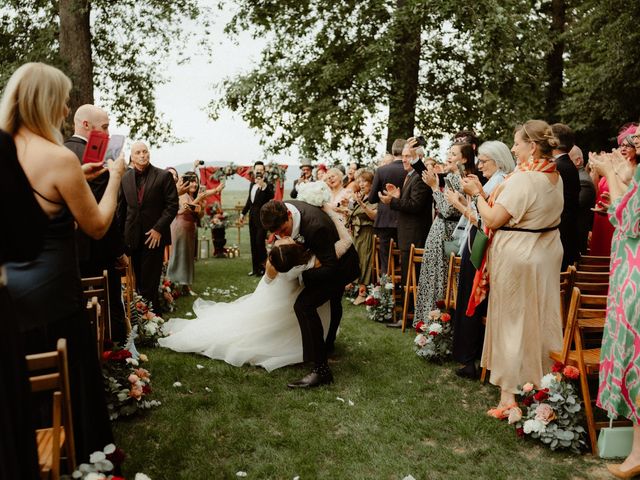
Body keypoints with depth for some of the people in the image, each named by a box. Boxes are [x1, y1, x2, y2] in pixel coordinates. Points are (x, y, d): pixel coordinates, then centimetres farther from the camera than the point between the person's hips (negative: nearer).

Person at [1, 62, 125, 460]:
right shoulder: (59, 157, -20)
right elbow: (97, 226, -13)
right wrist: (115, 177, -2)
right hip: (51, 290, -8)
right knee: (73, 375, 10)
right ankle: (84, 453, 27)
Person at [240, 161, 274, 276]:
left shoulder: (267, 185, -8)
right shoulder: (252, 184, 13)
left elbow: (271, 196, -26)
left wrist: (263, 186, -39)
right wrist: (243, 213, 22)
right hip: (252, 216, 7)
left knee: (260, 243, -12)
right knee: (253, 244, 10)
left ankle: (263, 267, 1)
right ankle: (255, 268, 17)